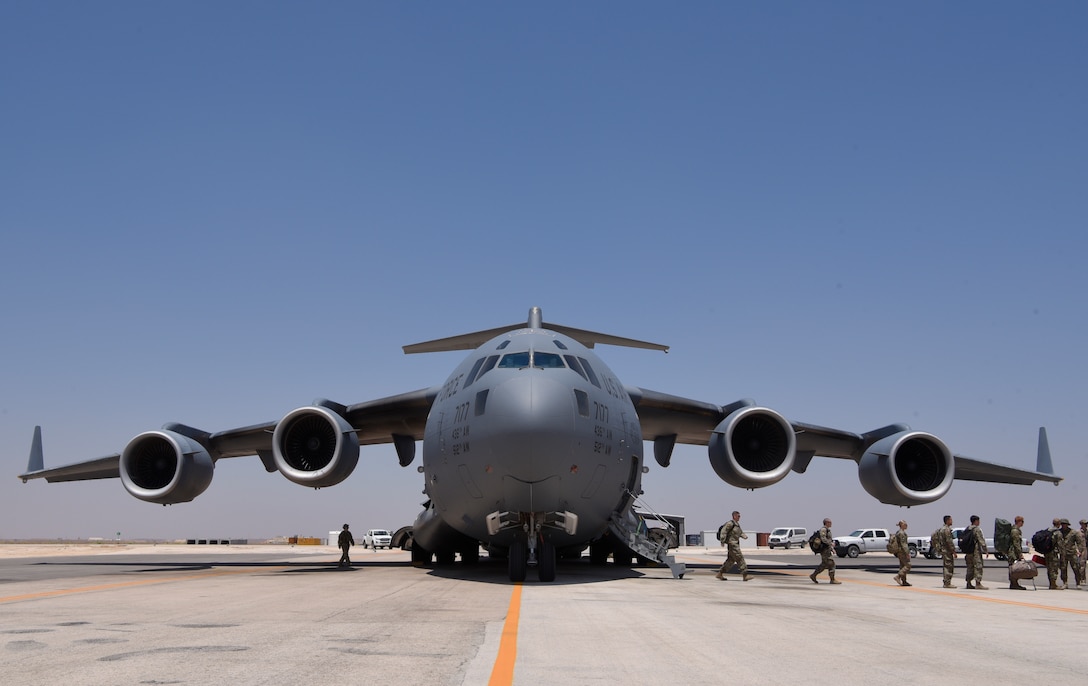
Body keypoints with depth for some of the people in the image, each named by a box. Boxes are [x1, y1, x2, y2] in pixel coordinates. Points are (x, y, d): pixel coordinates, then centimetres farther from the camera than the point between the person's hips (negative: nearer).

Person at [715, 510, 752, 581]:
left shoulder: (737, 524, 16)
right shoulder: (730, 523, -13)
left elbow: (741, 533, 20)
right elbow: (723, 531, -18)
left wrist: (745, 536, -2)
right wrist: (723, 541, -22)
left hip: (736, 544, 10)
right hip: (732, 544, -10)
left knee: (731, 560, 11)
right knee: (740, 558, -9)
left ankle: (719, 574, 15)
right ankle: (745, 575, -7)